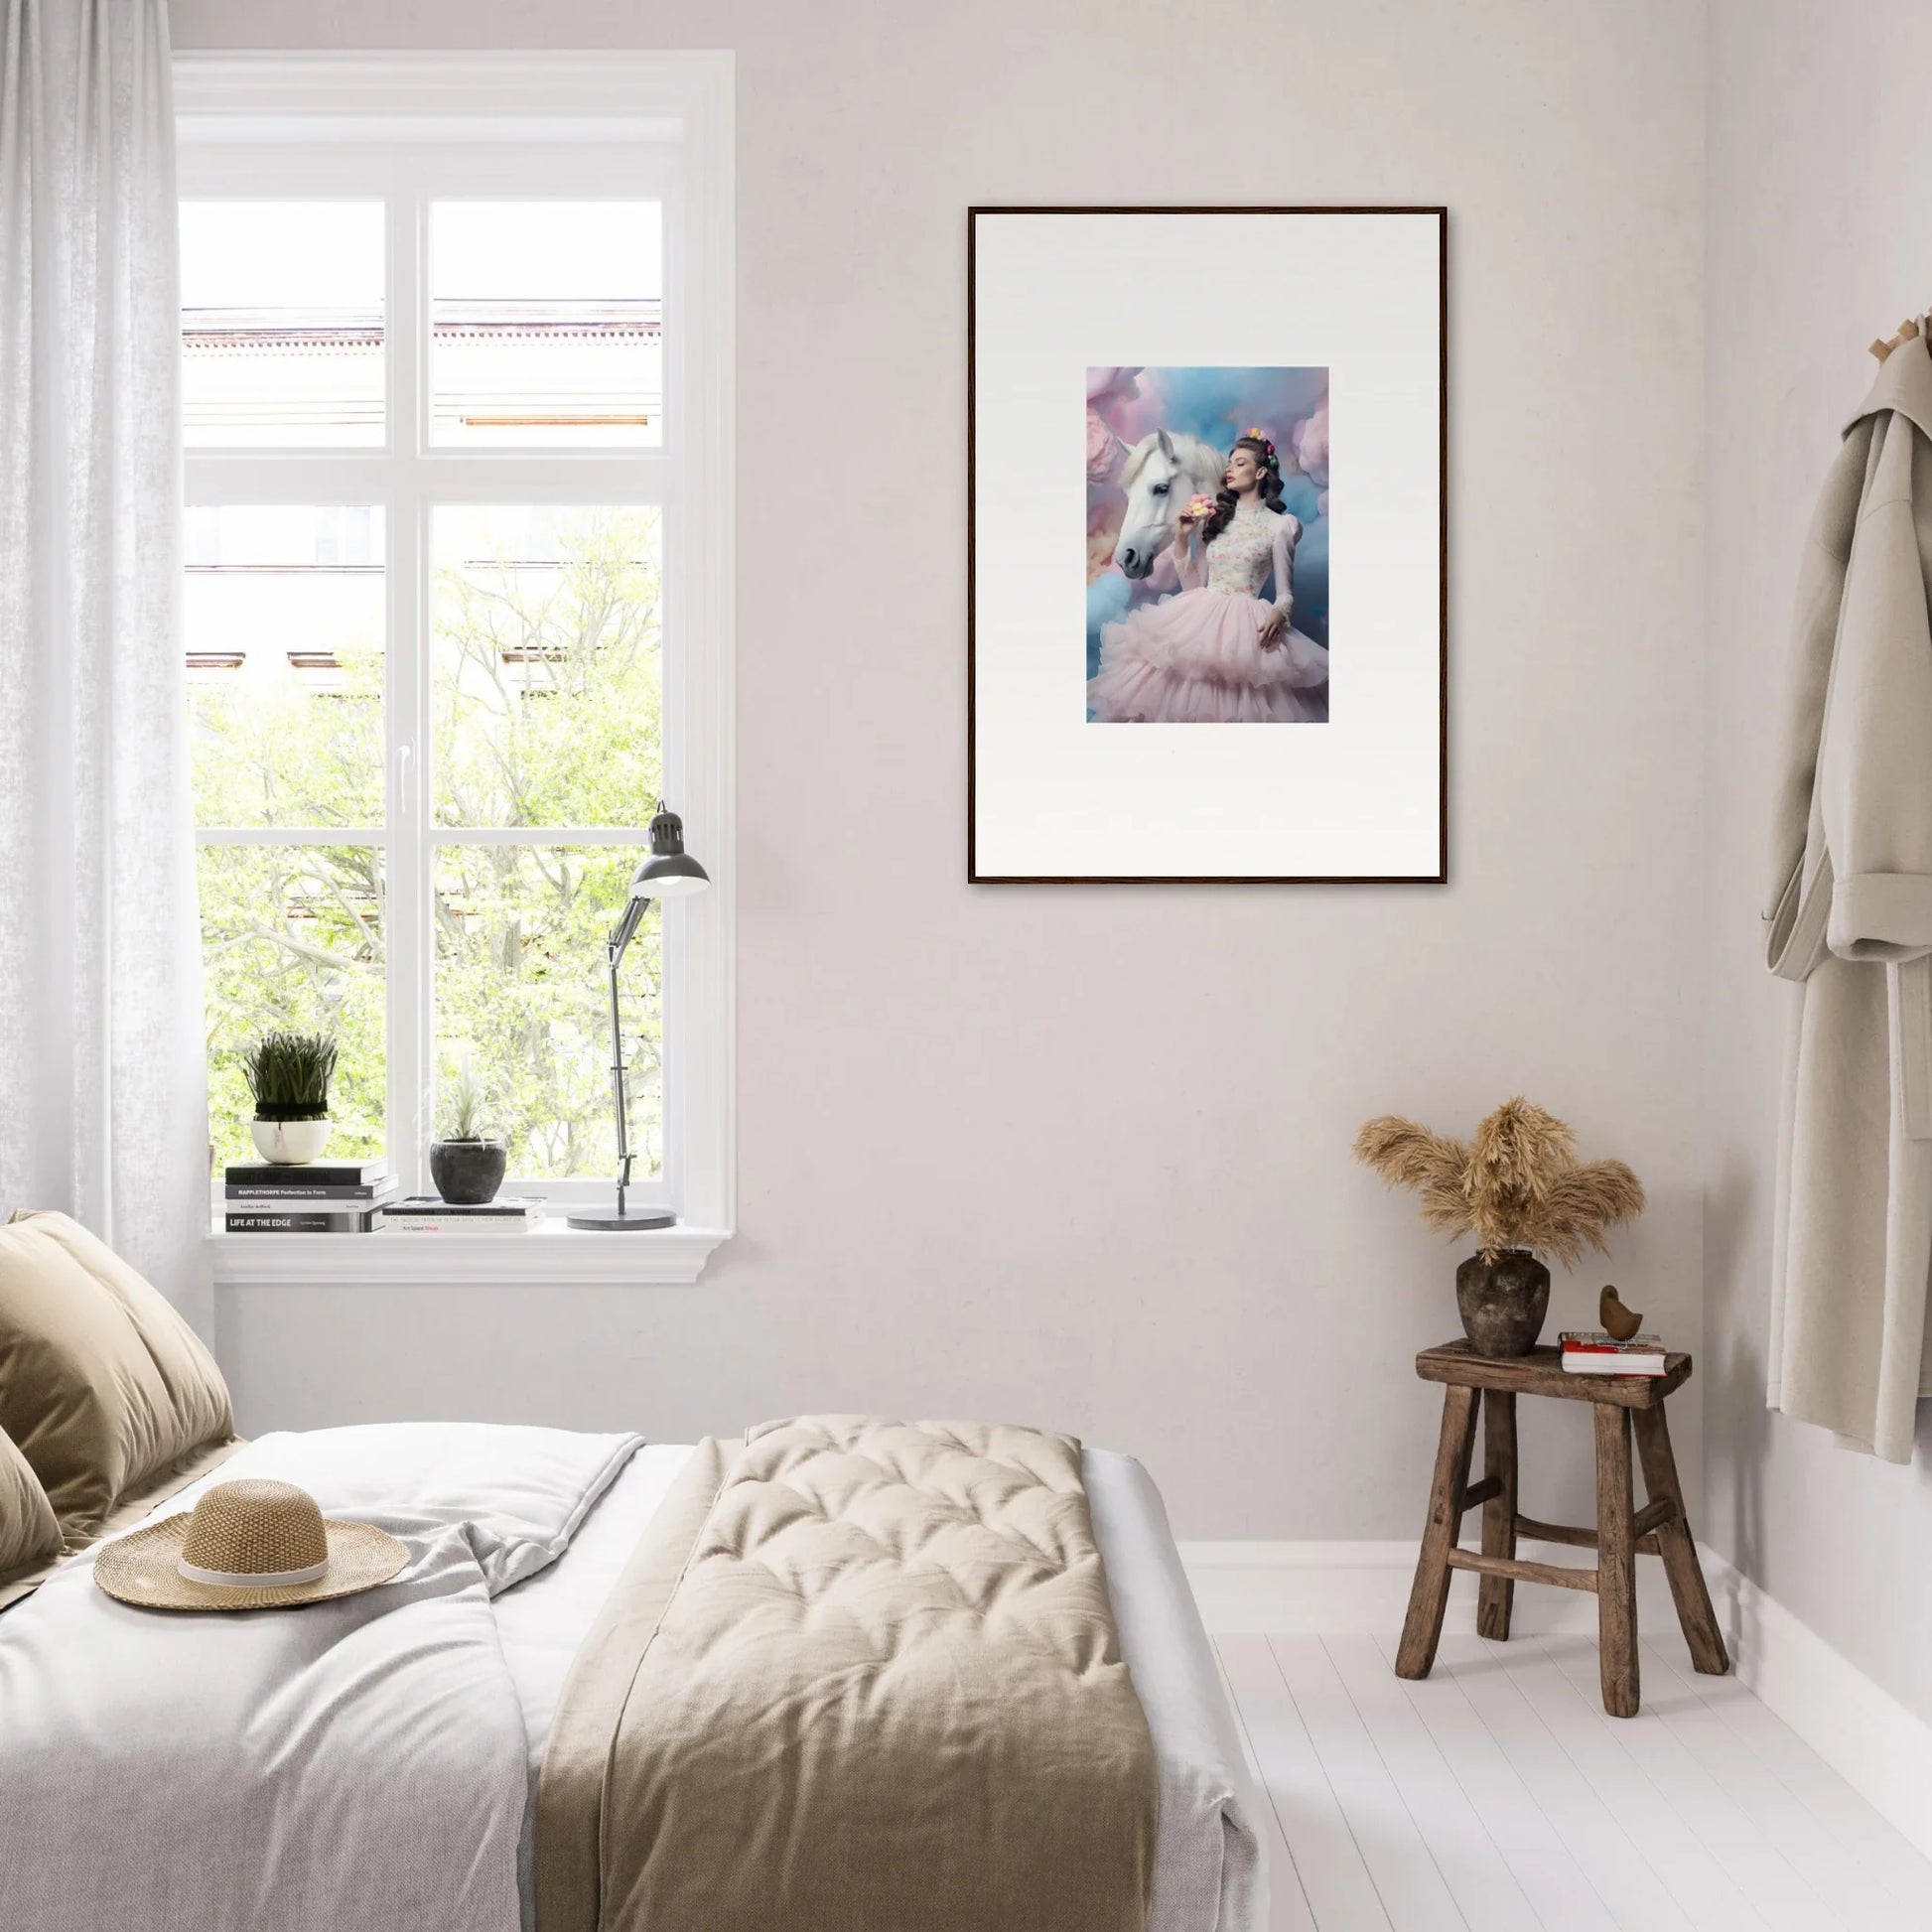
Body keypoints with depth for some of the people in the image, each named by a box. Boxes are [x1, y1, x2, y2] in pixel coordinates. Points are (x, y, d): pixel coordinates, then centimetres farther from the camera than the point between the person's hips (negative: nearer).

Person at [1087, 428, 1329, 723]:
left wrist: (1279, 615, -21)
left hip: (1246, 625, -4)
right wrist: (1182, 537, 2)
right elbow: (1193, 584, 11)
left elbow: (1285, 593, 2)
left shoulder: (1278, 525, 2)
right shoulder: (1215, 518, 13)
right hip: (1199, 618, 4)